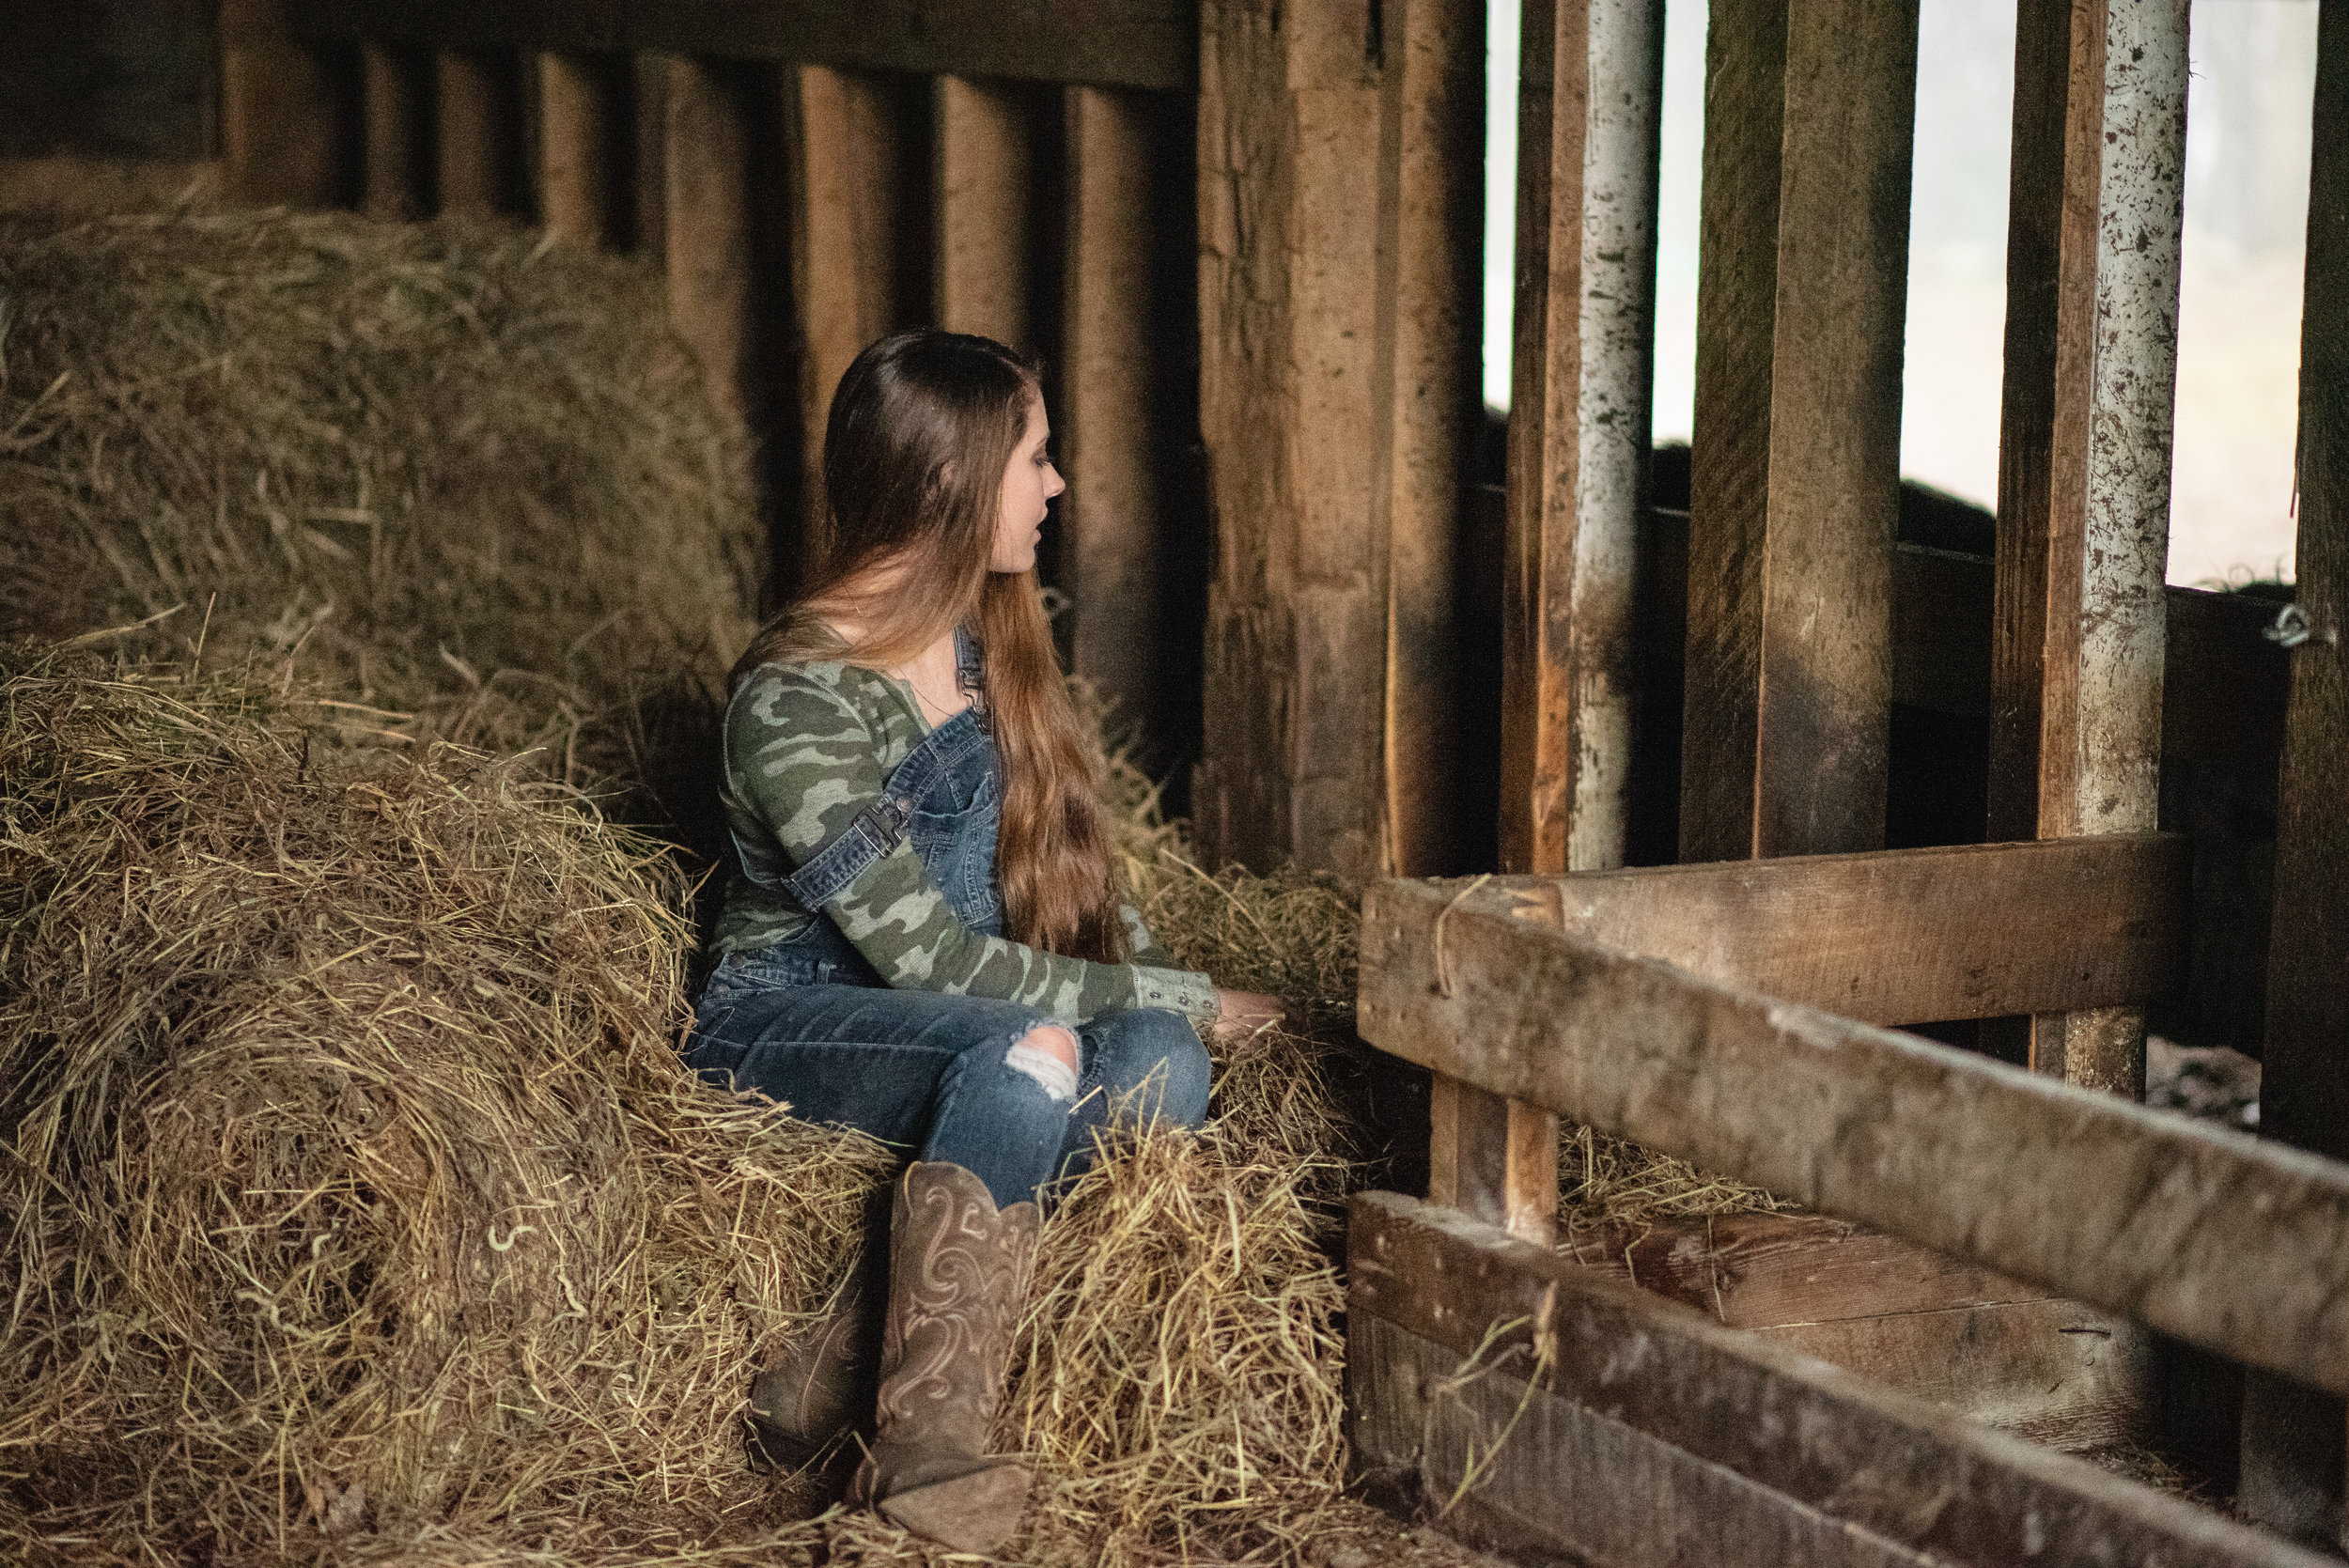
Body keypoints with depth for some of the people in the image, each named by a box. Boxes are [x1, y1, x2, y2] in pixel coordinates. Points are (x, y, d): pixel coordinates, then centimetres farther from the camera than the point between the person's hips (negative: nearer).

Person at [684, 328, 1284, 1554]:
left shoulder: (993, 641, 5)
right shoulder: (797, 702, -21)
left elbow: (1068, 879, 14)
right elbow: (927, 954, -23)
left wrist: (1170, 1006, -3)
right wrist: (1181, 999, -18)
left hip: (945, 1024, 7)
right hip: (789, 1026, -7)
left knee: (1159, 1069, -26)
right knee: (1029, 1051, -36)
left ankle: (843, 1362, -28)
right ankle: (923, 1442, -35)